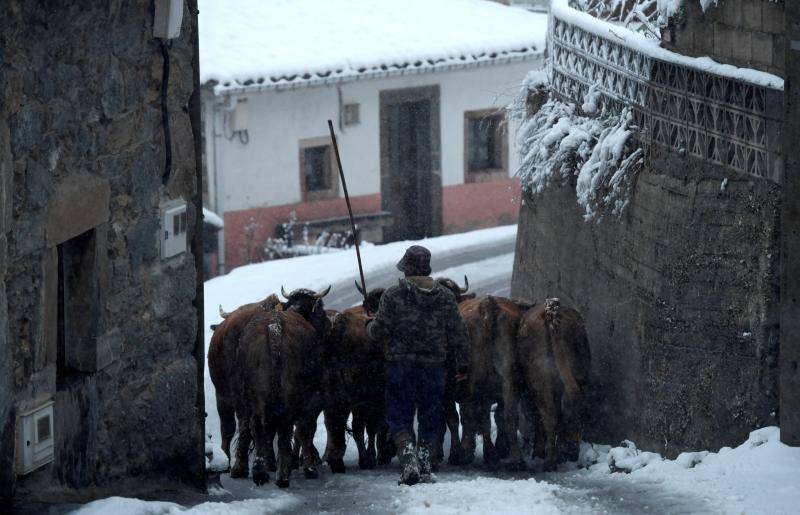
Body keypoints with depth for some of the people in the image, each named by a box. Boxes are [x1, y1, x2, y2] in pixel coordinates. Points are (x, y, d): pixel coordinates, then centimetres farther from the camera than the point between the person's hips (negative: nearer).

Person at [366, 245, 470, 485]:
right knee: (429, 420, 14)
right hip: (434, 367, 3)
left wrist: (369, 326, 16)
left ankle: (408, 459, -16)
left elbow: (380, 332, -7)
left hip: (400, 366, -3)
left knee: (399, 419, 3)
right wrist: (462, 364, 15)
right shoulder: (446, 297, 4)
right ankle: (425, 467, 16)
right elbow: (458, 334, 5)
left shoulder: (393, 295, -7)